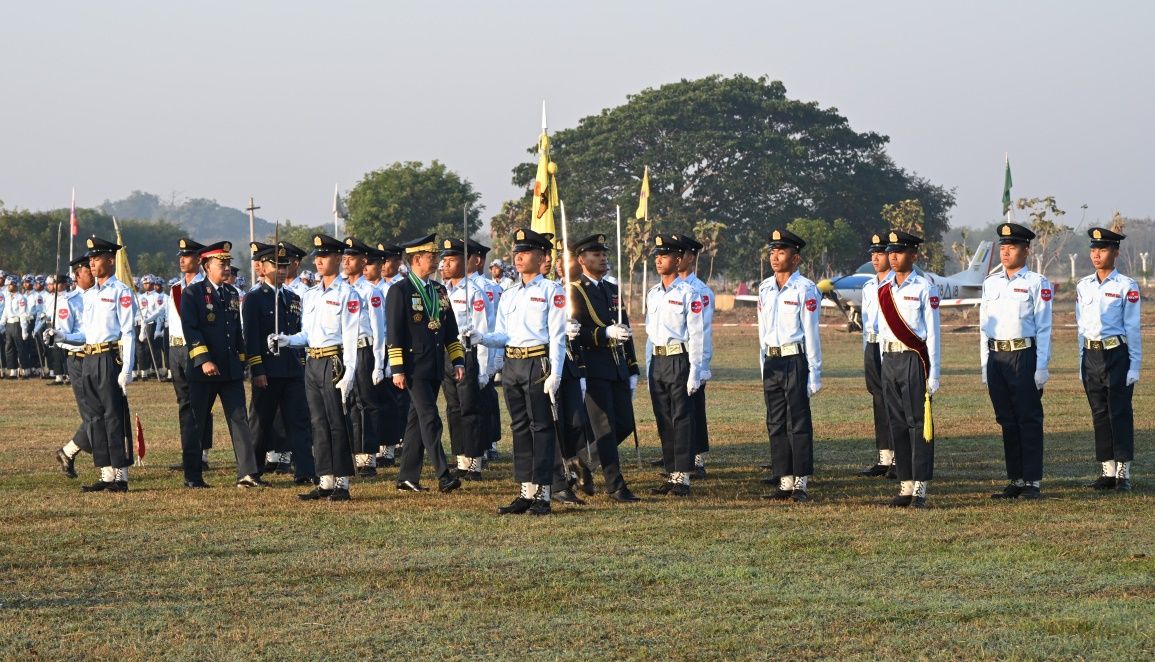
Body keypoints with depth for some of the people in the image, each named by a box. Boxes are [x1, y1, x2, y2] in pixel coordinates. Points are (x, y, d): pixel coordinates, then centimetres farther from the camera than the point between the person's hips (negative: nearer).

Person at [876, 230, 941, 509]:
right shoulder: (884, 290, 12)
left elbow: (933, 334, -5)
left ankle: (920, 489, -6)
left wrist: (933, 374, -8)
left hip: (915, 360, -6)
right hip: (890, 359, 6)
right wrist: (885, 366, 14)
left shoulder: (925, 289, -5)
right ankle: (905, 486, 12)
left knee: (918, 422, -5)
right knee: (897, 423, 7)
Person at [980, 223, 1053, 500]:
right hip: (996, 357, 5)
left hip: (1024, 355, -5)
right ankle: (1016, 481, 14)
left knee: (1029, 420, -3)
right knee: (1007, 421, 8)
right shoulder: (990, 283, 13)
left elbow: (1044, 328, -4)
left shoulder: (1037, 283, -2)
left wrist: (1042, 367, -10)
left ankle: (1032, 482, 1)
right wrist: (985, 365, 11)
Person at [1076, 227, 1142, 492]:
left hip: (1117, 354, -5)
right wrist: (1082, 363, 12)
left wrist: (1134, 366, -8)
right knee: (1099, 414, 7)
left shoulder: (1126, 286, -4)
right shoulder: (1083, 287, 11)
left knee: (1120, 413, -4)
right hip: (1091, 356, 5)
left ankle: (1123, 473, -2)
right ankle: (1107, 472, 12)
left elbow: (1132, 328, -4)